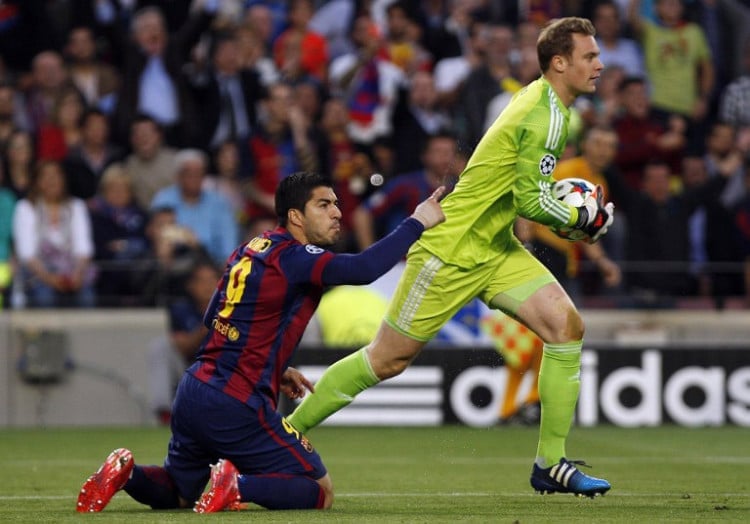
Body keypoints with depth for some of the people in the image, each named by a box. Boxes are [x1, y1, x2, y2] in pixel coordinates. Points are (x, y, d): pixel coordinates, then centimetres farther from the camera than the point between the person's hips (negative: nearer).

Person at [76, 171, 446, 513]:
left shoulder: (249, 250, 14)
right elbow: (364, 269, -28)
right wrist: (416, 224, -17)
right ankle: (240, 485, -21)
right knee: (320, 492, 1)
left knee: (176, 494, 28)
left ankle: (124, 471, -1)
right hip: (238, 407, -8)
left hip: (193, 392, 8)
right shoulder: (293, 257, -12)